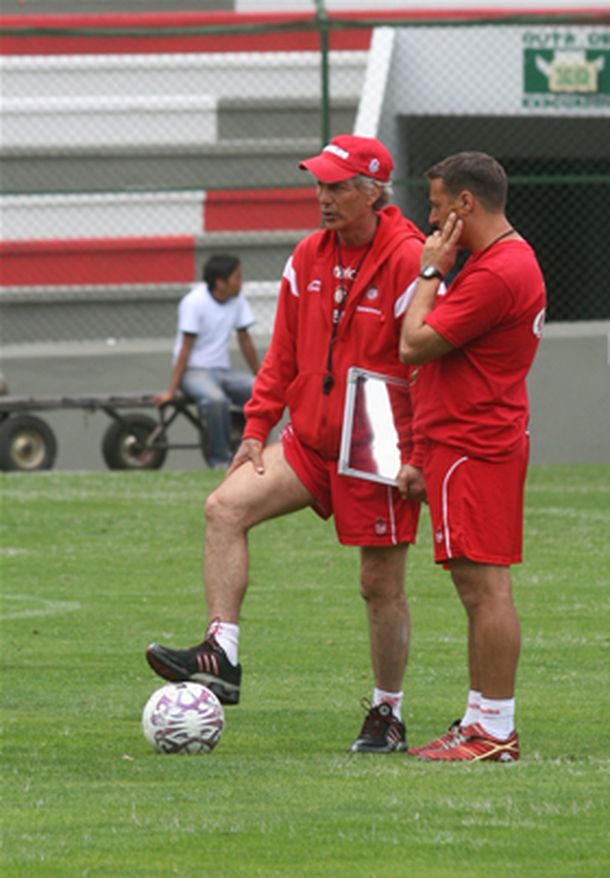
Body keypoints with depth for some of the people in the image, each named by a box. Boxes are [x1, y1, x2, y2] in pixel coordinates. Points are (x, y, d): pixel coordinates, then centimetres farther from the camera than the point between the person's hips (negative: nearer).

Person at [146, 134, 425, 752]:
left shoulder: (409, 262, -14)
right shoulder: (309, 257, 5)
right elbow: (283, 354, 13)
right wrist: (256, 428, 4)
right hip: (308, 440, 6)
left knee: (380, 584, 3)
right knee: (226, 506, -15)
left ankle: (387, 713, 19)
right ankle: (221, 656, -19)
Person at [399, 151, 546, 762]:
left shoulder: (498, 274, -17)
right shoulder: (507, 261, 19)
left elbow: (414, 346, -19)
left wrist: (430, 272, -6)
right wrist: (425, 455, 22)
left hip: (475, 452, -11)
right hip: (465, 447, 11)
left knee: (484, 585, -10)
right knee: (477, 588, 12)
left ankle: (495, 732, -9)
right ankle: (481, 721, 16)